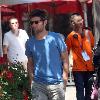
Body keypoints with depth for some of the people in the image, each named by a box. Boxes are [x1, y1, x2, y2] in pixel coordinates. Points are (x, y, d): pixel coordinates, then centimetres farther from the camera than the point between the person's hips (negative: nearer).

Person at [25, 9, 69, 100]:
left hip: (56, 84, -2)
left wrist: (64, 79, -7)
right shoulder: (30, 43, 4)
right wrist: (32, 80, 4)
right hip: (38, 85, 2)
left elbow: (65, 59, -1)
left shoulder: (56, 38, -5)